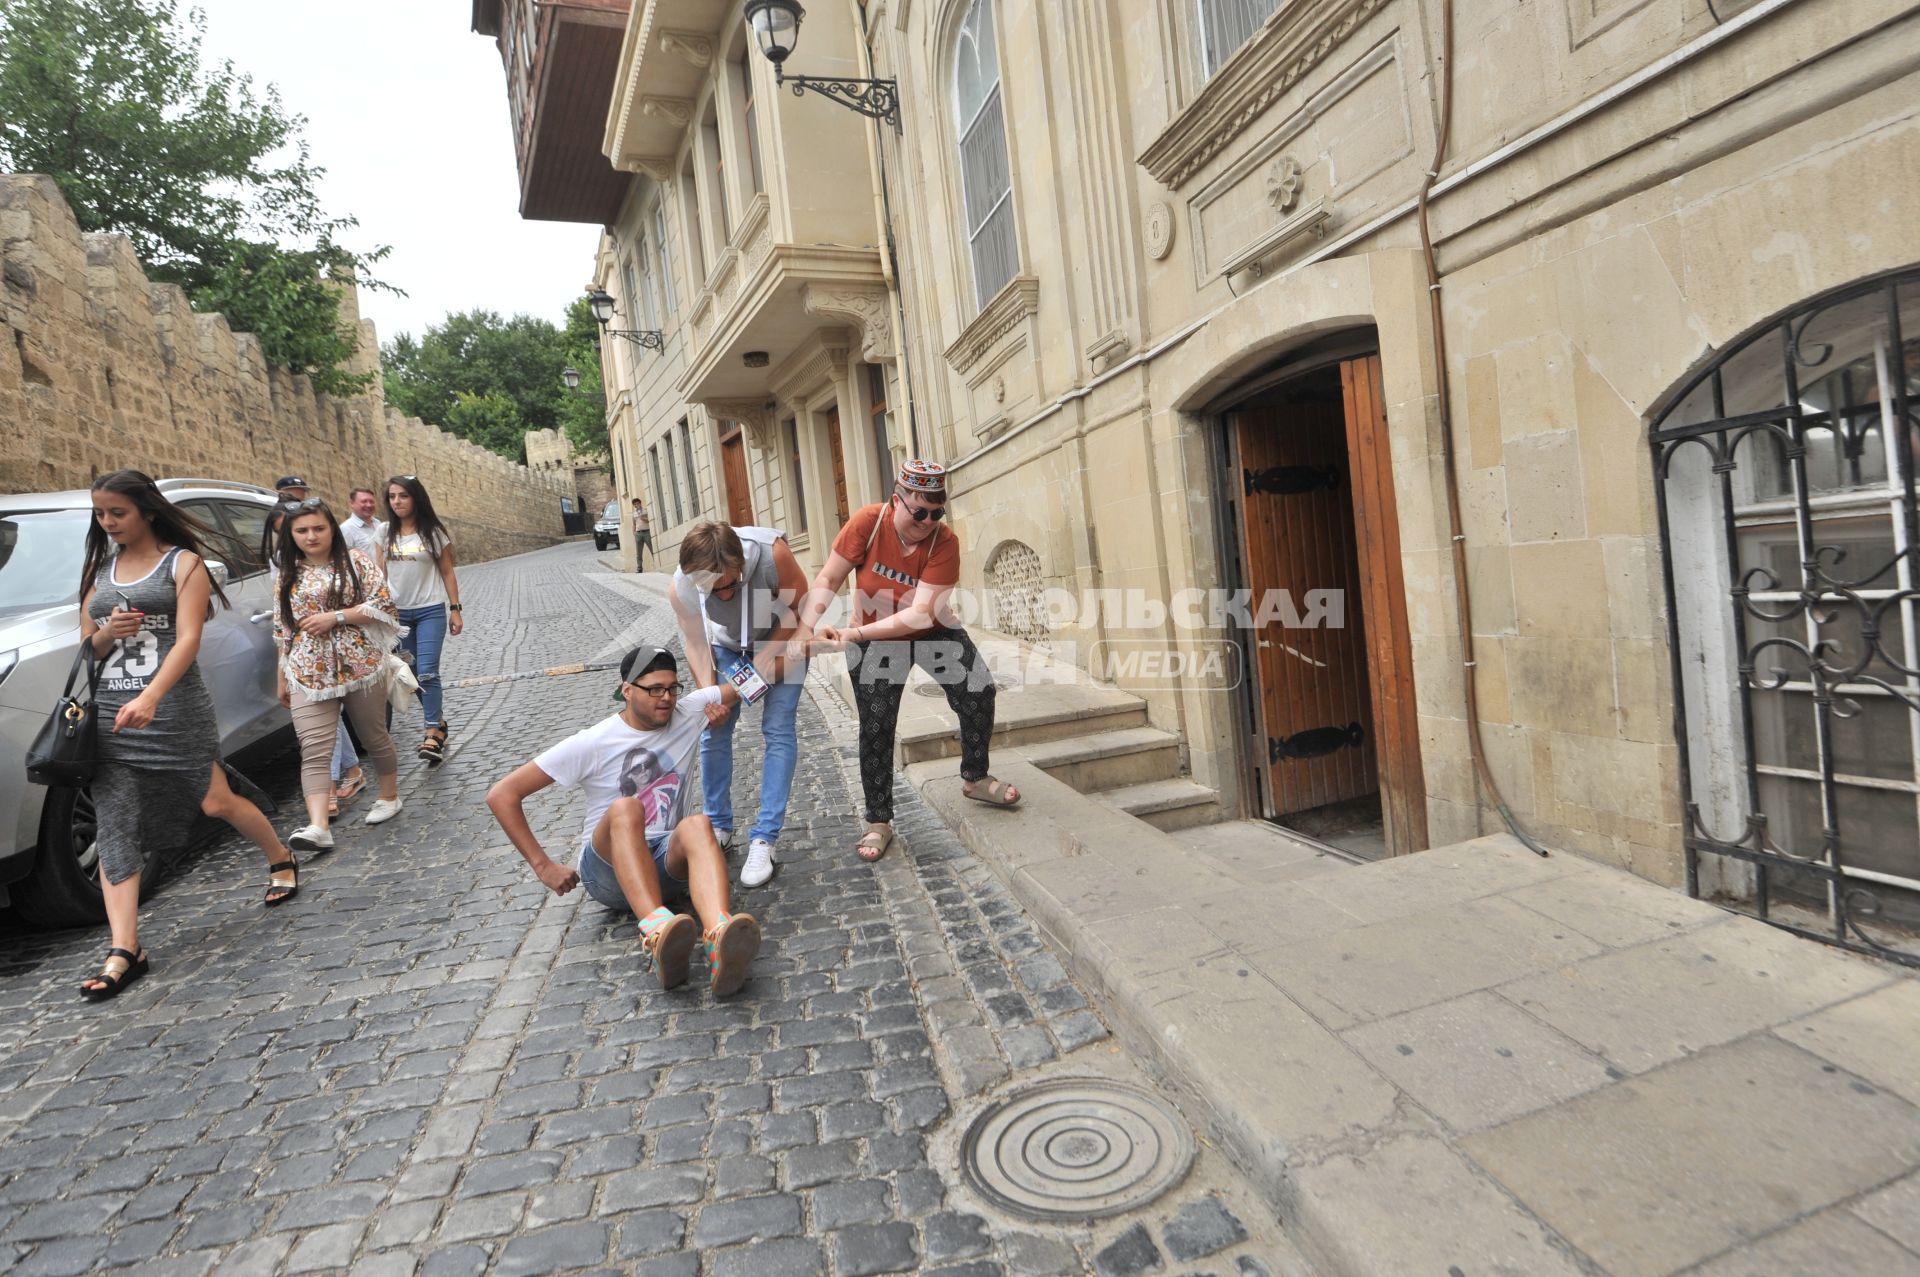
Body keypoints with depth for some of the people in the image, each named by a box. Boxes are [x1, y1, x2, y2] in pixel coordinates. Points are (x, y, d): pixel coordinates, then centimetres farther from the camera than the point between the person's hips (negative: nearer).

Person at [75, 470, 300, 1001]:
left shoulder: (182, 563, -1)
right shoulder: (98, 570, 15)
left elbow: (187, 640, -13)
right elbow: (88, 648, 17)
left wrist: (150, 697, -26)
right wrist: (107, 633, -7)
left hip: (175, 707, -5)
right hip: (113, 714, 5)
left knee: (216, 802, 0)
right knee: (113, 829, -2)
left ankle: (281, 859, 29)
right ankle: (124, 951, 0)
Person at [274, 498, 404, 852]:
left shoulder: (356, 561, -1)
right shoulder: (288, 576, 10)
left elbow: (383, 604, -8)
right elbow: (282, 631, 14)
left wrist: (335, 617, -16)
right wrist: (282, 677, 14)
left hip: (361, 667, -2)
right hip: (309, 675, 3)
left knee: (374, 737, 11)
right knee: (314, 751, -9)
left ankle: (390, 797, 32)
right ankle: (318, 827, -17)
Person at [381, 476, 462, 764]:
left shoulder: (433, 531, -3)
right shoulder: (385, 532, 5)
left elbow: (447, 572, 1)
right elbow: (380, 573, 8)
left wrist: (455, 609, -3)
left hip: (431, 610, -4)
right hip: (397, 611, 4)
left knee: (427, 672, -13)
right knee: (412, 673, 9)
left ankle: (433, 735, -11)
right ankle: (439, 723, 22)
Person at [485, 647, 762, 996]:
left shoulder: (687, 714, 4)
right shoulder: (592, 744, -7)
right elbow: (502, 795, -7)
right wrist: (544, 866, -10)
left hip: (670, 861, 2)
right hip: (608, 866, -2)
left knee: (697, 825, -35)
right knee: (625, 809, -37)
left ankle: (720, 942, -65)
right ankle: (656, 931, -64)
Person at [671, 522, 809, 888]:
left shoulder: (772, 553, -39)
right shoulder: (682, 587, -30)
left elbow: (802, 607, -22)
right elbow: (697, 644, -14)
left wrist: (768, 655, -27)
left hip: (782, 640, -2)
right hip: (727, 647, 3)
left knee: (778, 731, -11)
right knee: (714, 730, -1)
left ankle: (764, 839, -5)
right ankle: (719, 828, 17)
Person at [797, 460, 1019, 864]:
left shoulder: (944, 542, -25)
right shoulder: (868, 522, -24)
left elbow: (919, 614, -31)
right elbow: (828, 579, -18)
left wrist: (854, 633, -39)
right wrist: (805, 627, -33)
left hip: (932, 632, 1)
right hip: (875, 642, -1)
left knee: (978, 694, -8)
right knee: (875, 729, -4)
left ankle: (975, 778, 18)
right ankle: (878, 822, 10)